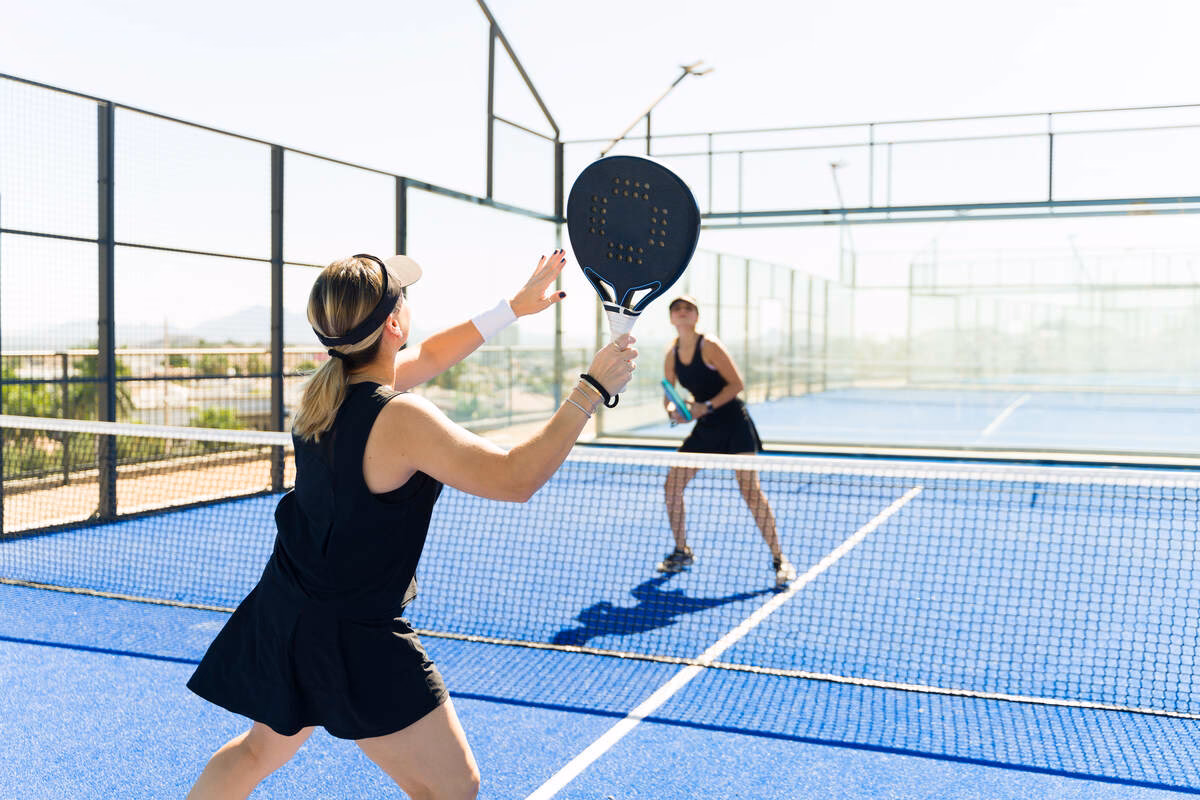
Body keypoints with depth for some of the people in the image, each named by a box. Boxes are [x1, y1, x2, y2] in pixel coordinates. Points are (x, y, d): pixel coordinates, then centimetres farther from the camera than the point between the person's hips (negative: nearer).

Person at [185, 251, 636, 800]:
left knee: (260, 751, 32)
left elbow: (429, 356, 17)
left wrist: (515, 306, 21)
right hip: (354, 637, -9)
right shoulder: (399, 417, -26)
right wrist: (592, 388, -20)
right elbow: (515, 478, -27)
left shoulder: (329, 389, 1)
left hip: (283, 612, 9)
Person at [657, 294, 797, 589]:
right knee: (672, 484, 1)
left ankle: (779, 559, -4)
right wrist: (672, 409, -11)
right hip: (705, 429, 6)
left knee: (750, 489, -14)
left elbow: (737, 384, -15)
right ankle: (682, 552, 18)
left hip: (734, 423, -6)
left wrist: (707, 407, -23)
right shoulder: (671, 353, 4)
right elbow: (668, 396, 11)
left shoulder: (709, 346, -14)